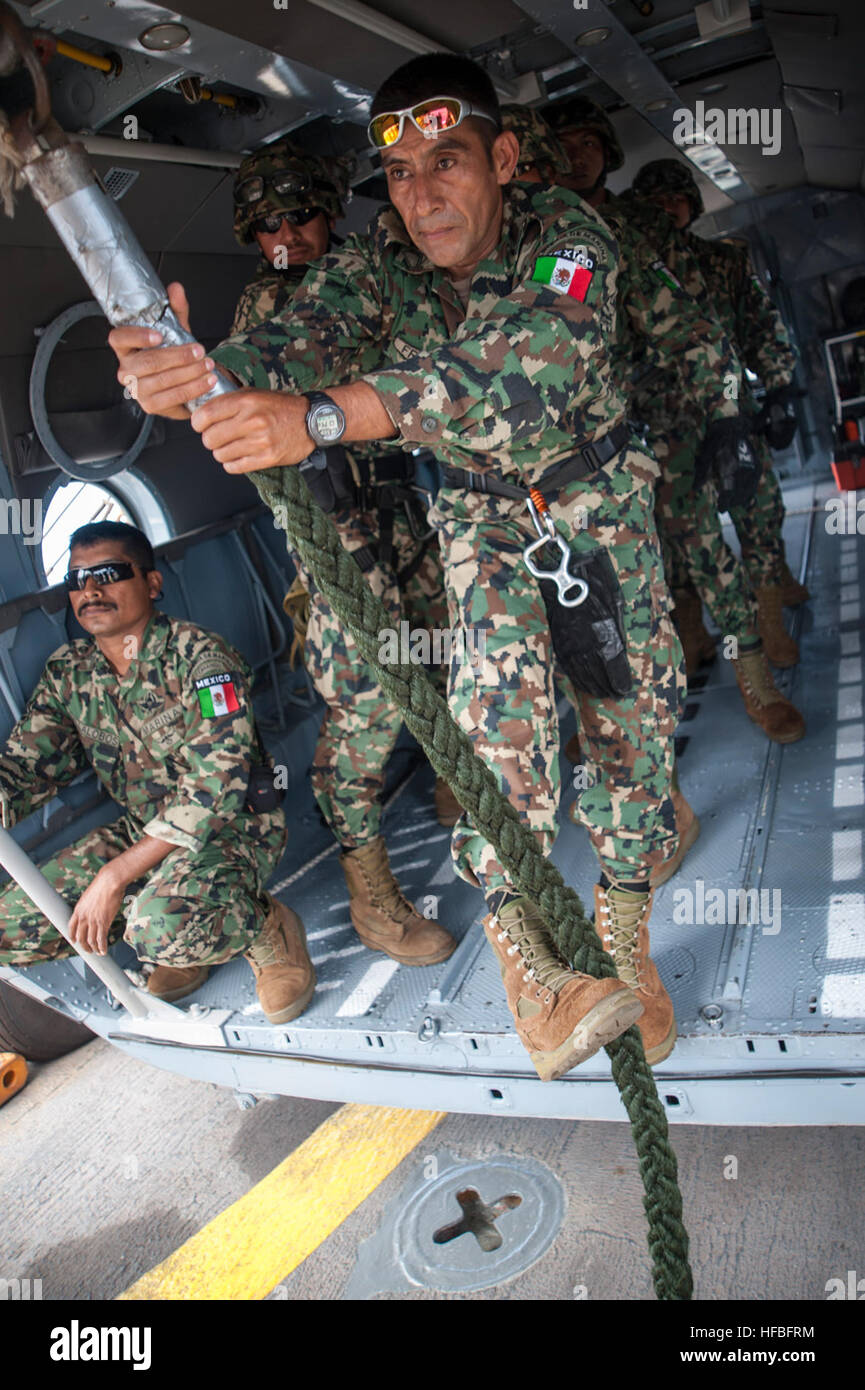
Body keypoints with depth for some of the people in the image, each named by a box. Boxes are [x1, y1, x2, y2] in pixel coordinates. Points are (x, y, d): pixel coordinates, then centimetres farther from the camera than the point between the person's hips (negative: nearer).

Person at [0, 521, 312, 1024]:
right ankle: (179, 929, 7)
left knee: (162, 928, -37)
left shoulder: (200, 657, -19)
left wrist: (115, 876, -27)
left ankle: (267, 930, -4)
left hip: (234, 827, -7)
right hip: (140, 831, 7)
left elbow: (215, 786, -26)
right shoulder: (68, 672, 2)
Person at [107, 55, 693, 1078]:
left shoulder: (566, 238, -26)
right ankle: (522, 957, -21)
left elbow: (523, 370, -46)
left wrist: (319, 415, -59)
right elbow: (309, 336, -33)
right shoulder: (379, 258, -15)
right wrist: (205, 373, -57)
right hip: (480, 504, 1)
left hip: (596, 486, 0)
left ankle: (622, 918, 18)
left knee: (631, 695, -2)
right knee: (501, 671, -23)